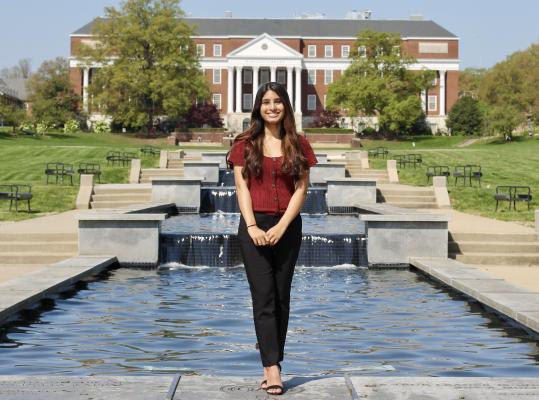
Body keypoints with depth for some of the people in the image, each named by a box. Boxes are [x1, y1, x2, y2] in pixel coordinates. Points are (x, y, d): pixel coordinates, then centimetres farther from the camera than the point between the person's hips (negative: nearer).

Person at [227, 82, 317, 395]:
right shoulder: (245, 144, 4)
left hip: (288, 227, 2)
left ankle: (272, 360, 17)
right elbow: (242, 187, -2)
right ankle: (273, 368, -10)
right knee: (263, 296, -6)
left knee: (281, 296, 7)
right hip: (254, 226, -1)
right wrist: (252, 226, -13)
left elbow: (301, 189, -1)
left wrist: (281, 226, -12)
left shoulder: (299, 145, 5)